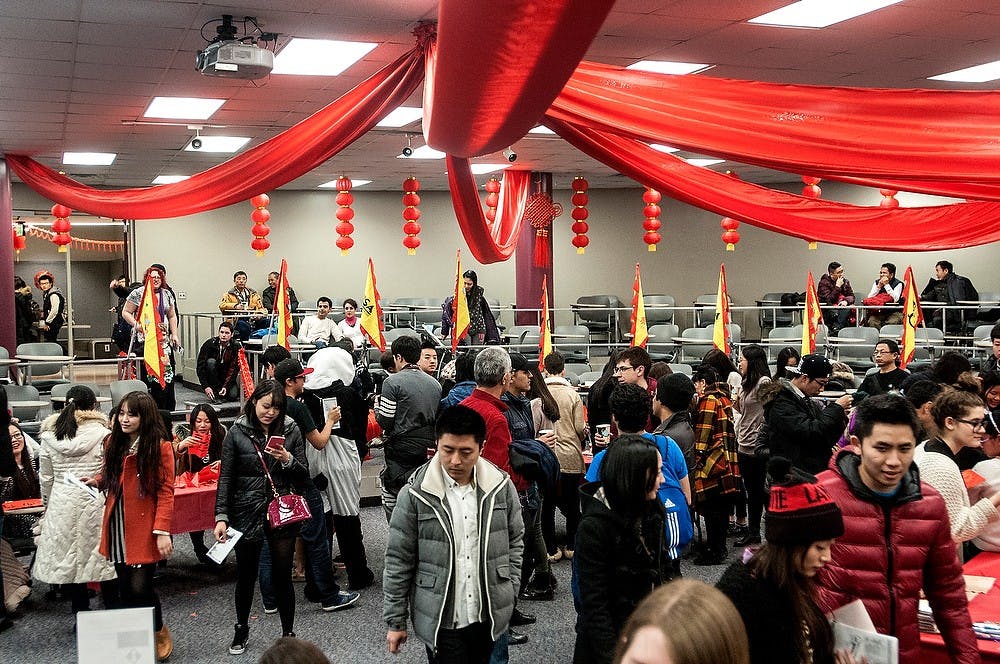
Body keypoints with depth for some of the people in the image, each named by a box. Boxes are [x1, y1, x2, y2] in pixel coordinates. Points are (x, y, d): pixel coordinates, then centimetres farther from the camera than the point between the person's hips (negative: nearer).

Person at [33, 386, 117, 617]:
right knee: (103, 555, 8)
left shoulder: (49, 436, 1)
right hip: (95, 502, -2)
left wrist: (48, 505, 19)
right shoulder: (102, 434, -8)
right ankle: (113, 613, 15)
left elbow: (46, 478, 7)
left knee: (68, 558, 11)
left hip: (61, 505, 2)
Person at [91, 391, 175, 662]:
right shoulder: (113, 443, 7)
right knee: (125, 587, 10)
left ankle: (159, 631, 20)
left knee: (140, 586, -7)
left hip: (144, 528, -5)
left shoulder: (160, 446, -10)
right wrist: (96, 481, -1)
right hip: (117, 525, 5)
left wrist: (162, 531, -18)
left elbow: (166, 491, -11)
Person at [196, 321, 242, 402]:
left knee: (233, 395, -24)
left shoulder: (236, 346, -14)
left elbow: (234, 369, -17)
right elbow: (200, 367, -16)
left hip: (227, 377, 0)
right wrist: (205, 387, -25)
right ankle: (216, 394, -23)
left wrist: (226, 387, -28)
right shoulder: (210, 344, -15)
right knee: (211, 361, -29)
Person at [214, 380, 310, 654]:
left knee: (283, 575, 6)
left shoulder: (291, 431, 1)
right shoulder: (237, 433, -3)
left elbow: (304, 475, 4)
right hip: (246, 515, 0)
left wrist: (288, 460, -16)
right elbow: (225, 479, -1)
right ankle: (241, 630, 35)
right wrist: (221, 517, -8)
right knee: (246, 575, 14)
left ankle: (288, 632, 22)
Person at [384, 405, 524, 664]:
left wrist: (510, 590, 3)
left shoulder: (501, 485, -4)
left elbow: (515, 542, 9)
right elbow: (398, 561, -6)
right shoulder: (415, 494, -12)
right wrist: (395, 622, -3)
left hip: (489, 615, 3)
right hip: (440, 620, -3)